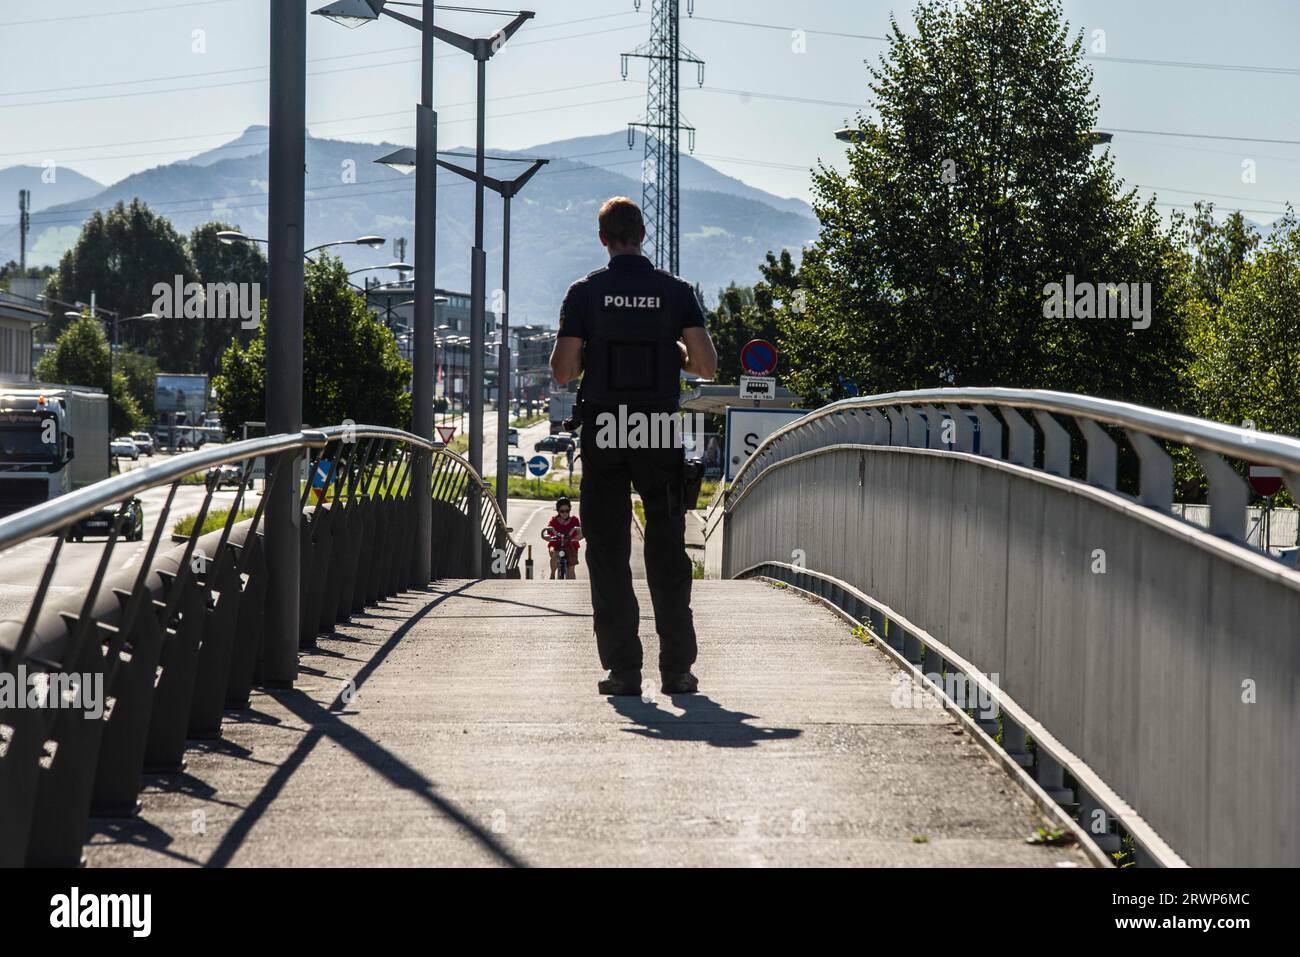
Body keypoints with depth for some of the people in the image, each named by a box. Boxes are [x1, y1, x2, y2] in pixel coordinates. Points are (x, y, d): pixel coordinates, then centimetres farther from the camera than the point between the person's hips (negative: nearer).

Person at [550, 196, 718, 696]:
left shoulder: (585, 293, -2)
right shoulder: (676, 291, 1)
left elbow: (563, 372, -5)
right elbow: (707, 366, -4)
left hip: (603, 434, -1)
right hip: (660, 434, 1)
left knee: (608, 552, 4)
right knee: (668, 551, 7)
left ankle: (623, 669, 0)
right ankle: (677, 668, 6)